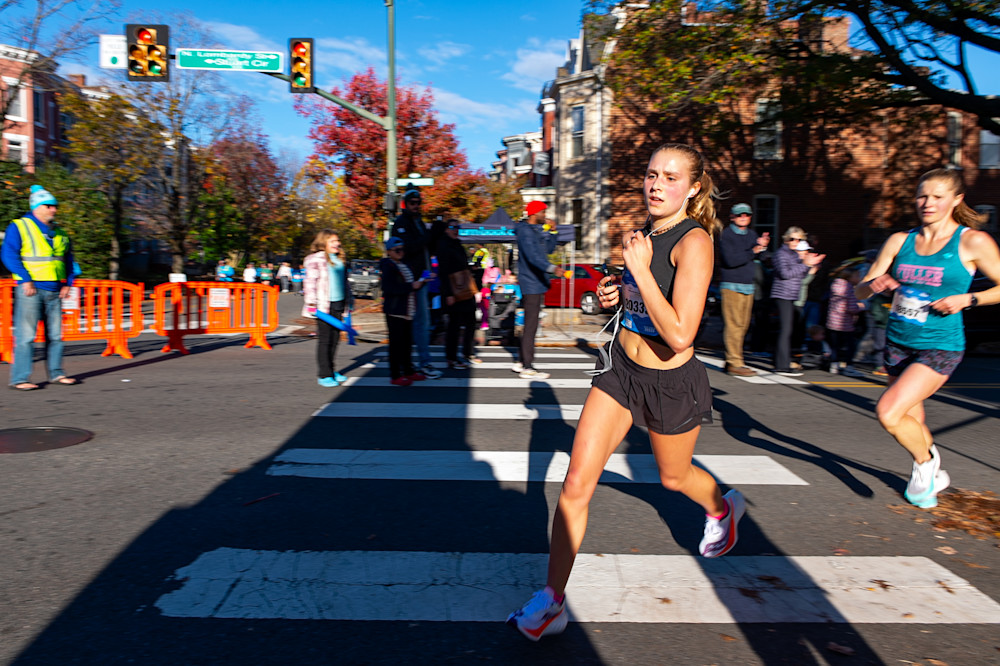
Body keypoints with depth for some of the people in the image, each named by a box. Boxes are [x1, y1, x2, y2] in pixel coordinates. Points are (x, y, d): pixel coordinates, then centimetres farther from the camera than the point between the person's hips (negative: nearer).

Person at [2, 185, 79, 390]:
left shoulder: (58, 232, 18)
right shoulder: (18, 227, 0)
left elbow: (68, 258, 23)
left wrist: (68, 282, 11)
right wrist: (25, 280, -15)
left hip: (54, 290, 6)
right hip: (31, 289, -6)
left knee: (55, 334, 9)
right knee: (26, 335, -6)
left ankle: (56, 374, 17)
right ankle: (19, 379, -1)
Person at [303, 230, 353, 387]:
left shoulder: (339, 260, 17)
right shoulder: (316, 259, -6)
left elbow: (345, 282, 25)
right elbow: (310, 282, -11)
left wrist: (349, 301, 24)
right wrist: (311, 303, -17)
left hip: (338, 304, 7)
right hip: (324, 306, -7)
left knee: (335, 338, 10)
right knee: (324, 339, -3)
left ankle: (331, 370, 21)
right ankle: (323, 375, 3)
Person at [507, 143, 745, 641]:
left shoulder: (694, 241, -21)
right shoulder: (647, 232, 2)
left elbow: (679, 335, -30)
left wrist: (640, 270, -28)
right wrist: (618, 294, 1)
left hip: (673, 382, -5)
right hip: (621, 367, 6)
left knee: (673, 476, 22)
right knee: (576, 483, -2)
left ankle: (723, 508, 59)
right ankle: (552, 600, 10)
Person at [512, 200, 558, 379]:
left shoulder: (538, 230, 16)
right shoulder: (525, 231, -15)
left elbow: (549, 249, 21)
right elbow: (532, 256, -29)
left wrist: (552, 232, 6)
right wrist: (552, 268, -41)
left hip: (538, 284, 10)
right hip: (531, 284, -10)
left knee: (530, 324, 14)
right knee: (531, 326, -8)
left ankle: (522, 363, 22)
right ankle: (527, 368, -4)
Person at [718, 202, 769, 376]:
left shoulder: (752, 234, 16)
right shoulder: (726, 234, -4)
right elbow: (730, 260, -16)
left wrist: (762, 245, -9)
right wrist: (753, 251, -16)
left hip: (748, 286, 7)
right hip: (731, 285, -7)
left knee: (743, 325, 7)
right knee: (733, 324, -9)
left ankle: (732, 360, 15)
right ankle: (734, 363, -7)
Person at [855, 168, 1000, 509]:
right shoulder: (900, 241, 4)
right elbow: (860, 291, 4)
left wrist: (967, 299, -13)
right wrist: (874, 285, -18)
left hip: (940, 347, -5)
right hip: (898, 342, 5)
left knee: (889, 411, -19)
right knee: (911, 422, 15)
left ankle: (925, 462, 11)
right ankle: (933, 475, 42)